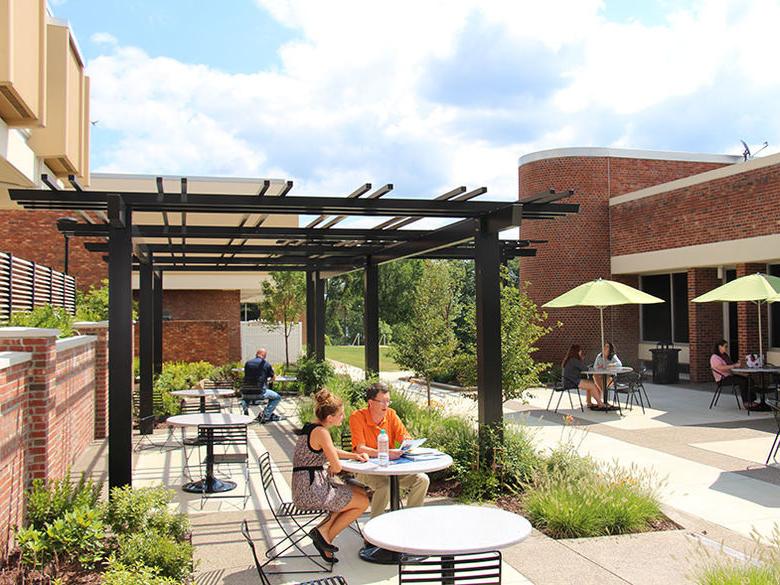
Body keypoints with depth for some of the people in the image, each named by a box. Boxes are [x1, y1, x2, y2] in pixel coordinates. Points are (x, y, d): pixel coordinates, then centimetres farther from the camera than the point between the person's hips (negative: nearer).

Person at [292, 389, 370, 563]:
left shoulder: (310, 428, 12)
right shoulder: (321, 432, -18)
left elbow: (332, 451, 25)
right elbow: (337, 467, -17)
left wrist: (355, 456, 11)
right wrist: (329, 470, 6)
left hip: (303, 490, 9)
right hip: (312, 491, -9)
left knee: (361, 493, 16)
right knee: (363, 503, 2)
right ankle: (326, 533, 4)